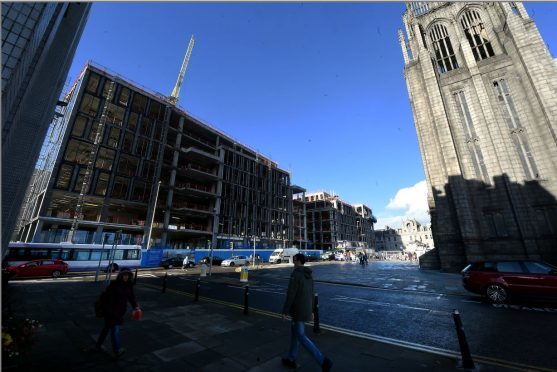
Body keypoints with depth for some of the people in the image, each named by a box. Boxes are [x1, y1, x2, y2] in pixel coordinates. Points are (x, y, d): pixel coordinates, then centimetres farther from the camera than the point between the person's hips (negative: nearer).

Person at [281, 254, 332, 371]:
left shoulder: (295, 274, -22)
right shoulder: (309, 275, 5)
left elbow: (290, 295, -22)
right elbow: (311, 295, 12)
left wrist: (285, 312, -14)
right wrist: (311, 311, 20)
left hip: (298, 311, -8)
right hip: (306, 309, 9)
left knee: (301, 336, 3)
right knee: (294, 331, 21)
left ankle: (323, 361, 0)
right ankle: (291, 359, 32)